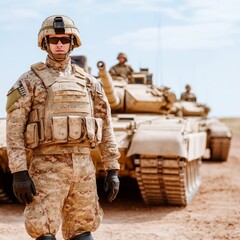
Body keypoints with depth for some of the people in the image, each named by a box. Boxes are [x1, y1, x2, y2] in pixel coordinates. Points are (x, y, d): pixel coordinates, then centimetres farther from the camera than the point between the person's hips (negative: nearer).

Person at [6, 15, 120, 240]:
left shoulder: (88, 82, 11)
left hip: (83, 166, 4)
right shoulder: (29, 81, 0)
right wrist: (18, 172, -14)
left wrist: (113, 170, 6)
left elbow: (106, 127, 12)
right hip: (47, 166, -3)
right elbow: (14, 129, -5)